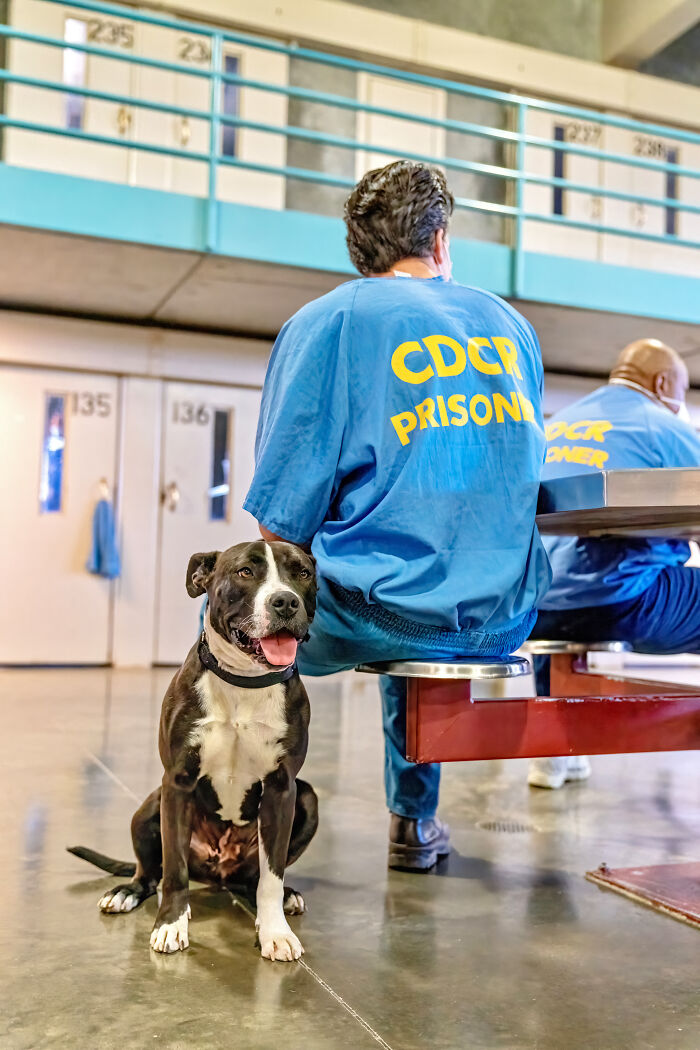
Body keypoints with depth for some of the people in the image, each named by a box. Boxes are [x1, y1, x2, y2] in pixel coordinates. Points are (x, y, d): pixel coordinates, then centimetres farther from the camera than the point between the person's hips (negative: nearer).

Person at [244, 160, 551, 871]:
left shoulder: (328, 321, -4)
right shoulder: (510, 324, 12)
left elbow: (282, 519, -8)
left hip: (375, 613, -5)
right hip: (505, 619, 6)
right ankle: (414, 823, 42)